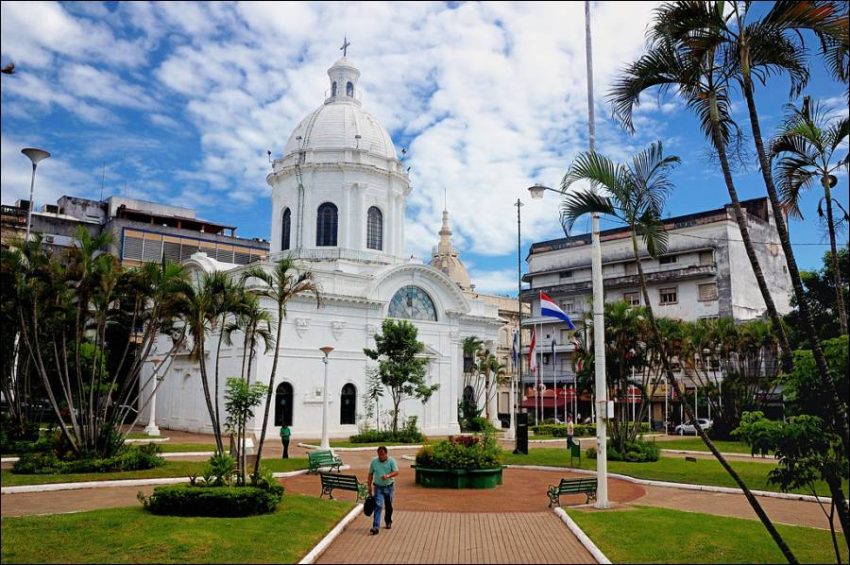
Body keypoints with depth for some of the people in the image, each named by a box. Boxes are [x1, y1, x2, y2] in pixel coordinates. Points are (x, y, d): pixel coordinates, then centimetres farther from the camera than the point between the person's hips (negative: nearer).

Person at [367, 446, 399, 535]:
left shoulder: (391, 461, -8)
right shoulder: (374, 462, -2)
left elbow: (396, 472, -17)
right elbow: (371, 474, 8)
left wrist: (388, 475, -35)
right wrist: (370, 485, 6)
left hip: (389, 487, 0)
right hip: (378, 487, 0)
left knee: (389, 506, 14)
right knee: (378, 506, -13)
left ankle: (388, 522, 38)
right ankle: (376, 527, -16)